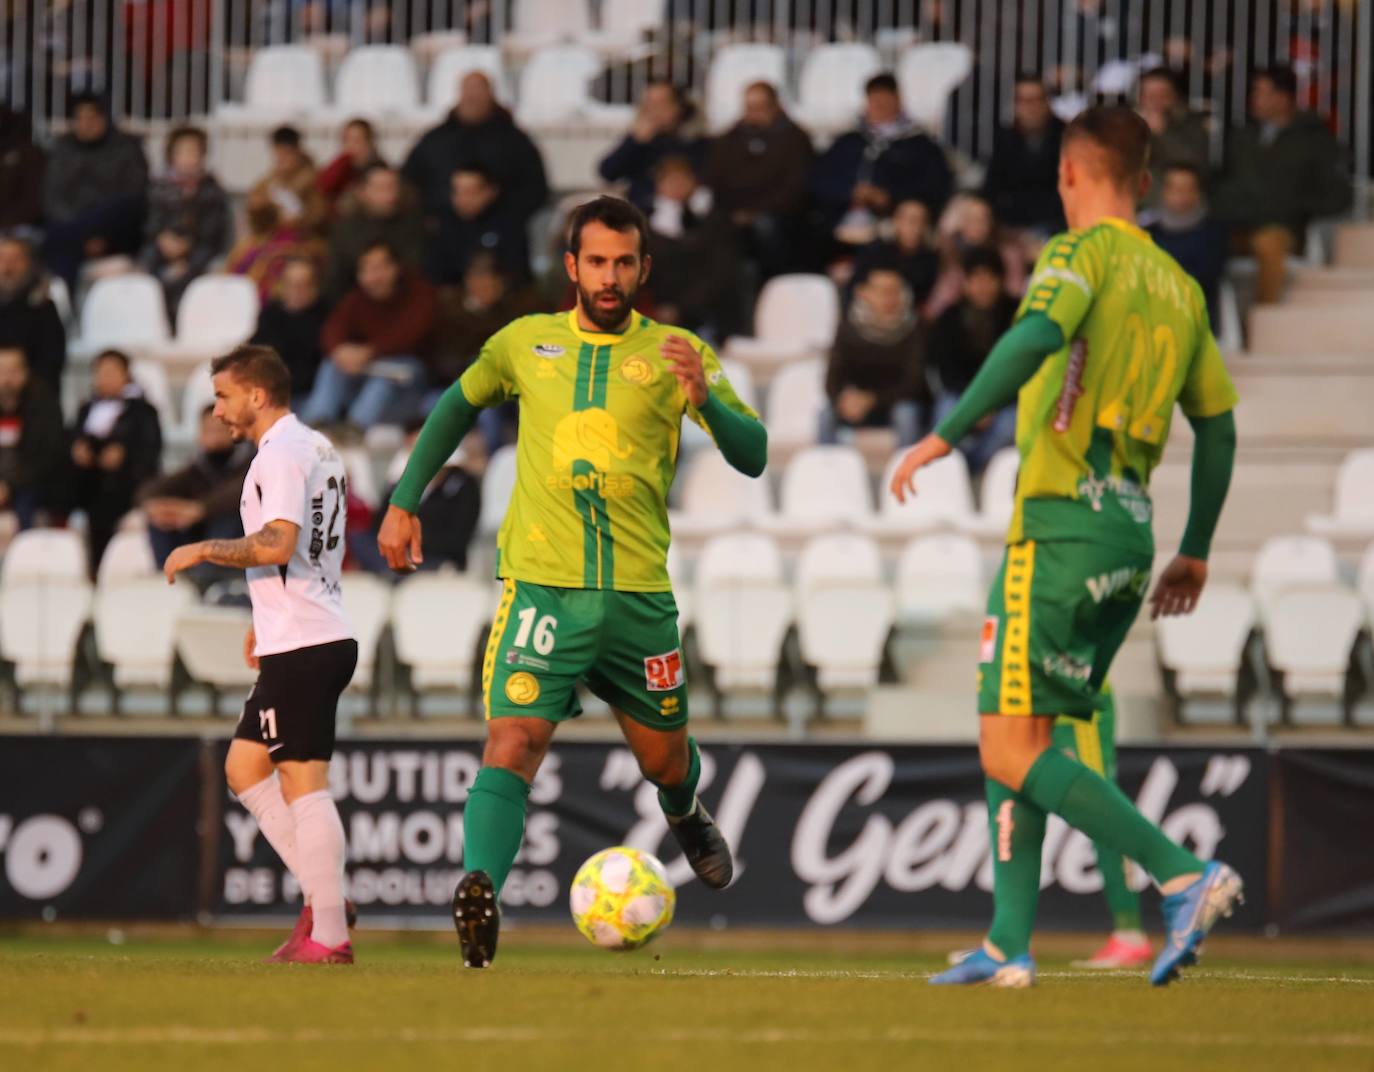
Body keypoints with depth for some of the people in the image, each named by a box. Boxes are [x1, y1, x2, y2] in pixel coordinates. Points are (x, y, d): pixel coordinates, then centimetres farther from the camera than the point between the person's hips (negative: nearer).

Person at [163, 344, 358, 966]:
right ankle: (322, 900, 9)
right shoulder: (318, 448, 19)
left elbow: (276, 544, -24)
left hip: (301, 646, -10)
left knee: (304, 782, -9)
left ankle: (329, 938, -10)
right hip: (320, 635, 10)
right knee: (243, 768, 15)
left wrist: (202, 551, -11)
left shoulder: (281, 453, -12)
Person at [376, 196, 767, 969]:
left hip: (639, 593, 1)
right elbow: (458, 406, 25)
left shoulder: (675, 353, 2)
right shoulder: (525, 344, 7)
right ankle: (479, 892, -32)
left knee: (664, 760, 17)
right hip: (543, 586, -1)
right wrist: (405, 501, 19)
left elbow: (753, 456, -5)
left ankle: (686, 815, 51)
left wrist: (706, 400, -24)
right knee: (512, 745, -20)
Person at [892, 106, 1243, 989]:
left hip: (1063, 521, -8)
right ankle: (1008, 948, 10)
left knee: (1010, 749, -8)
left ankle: (1185, 876, -19)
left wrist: (946, 435, -23)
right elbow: (1218, 427, 20)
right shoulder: (1179, 287, 17)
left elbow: (1038, 335, -25)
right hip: (1131, 532, 8)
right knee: (1020, 740, 14)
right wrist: (1197, 552, 28)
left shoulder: (1084, 252, -5)